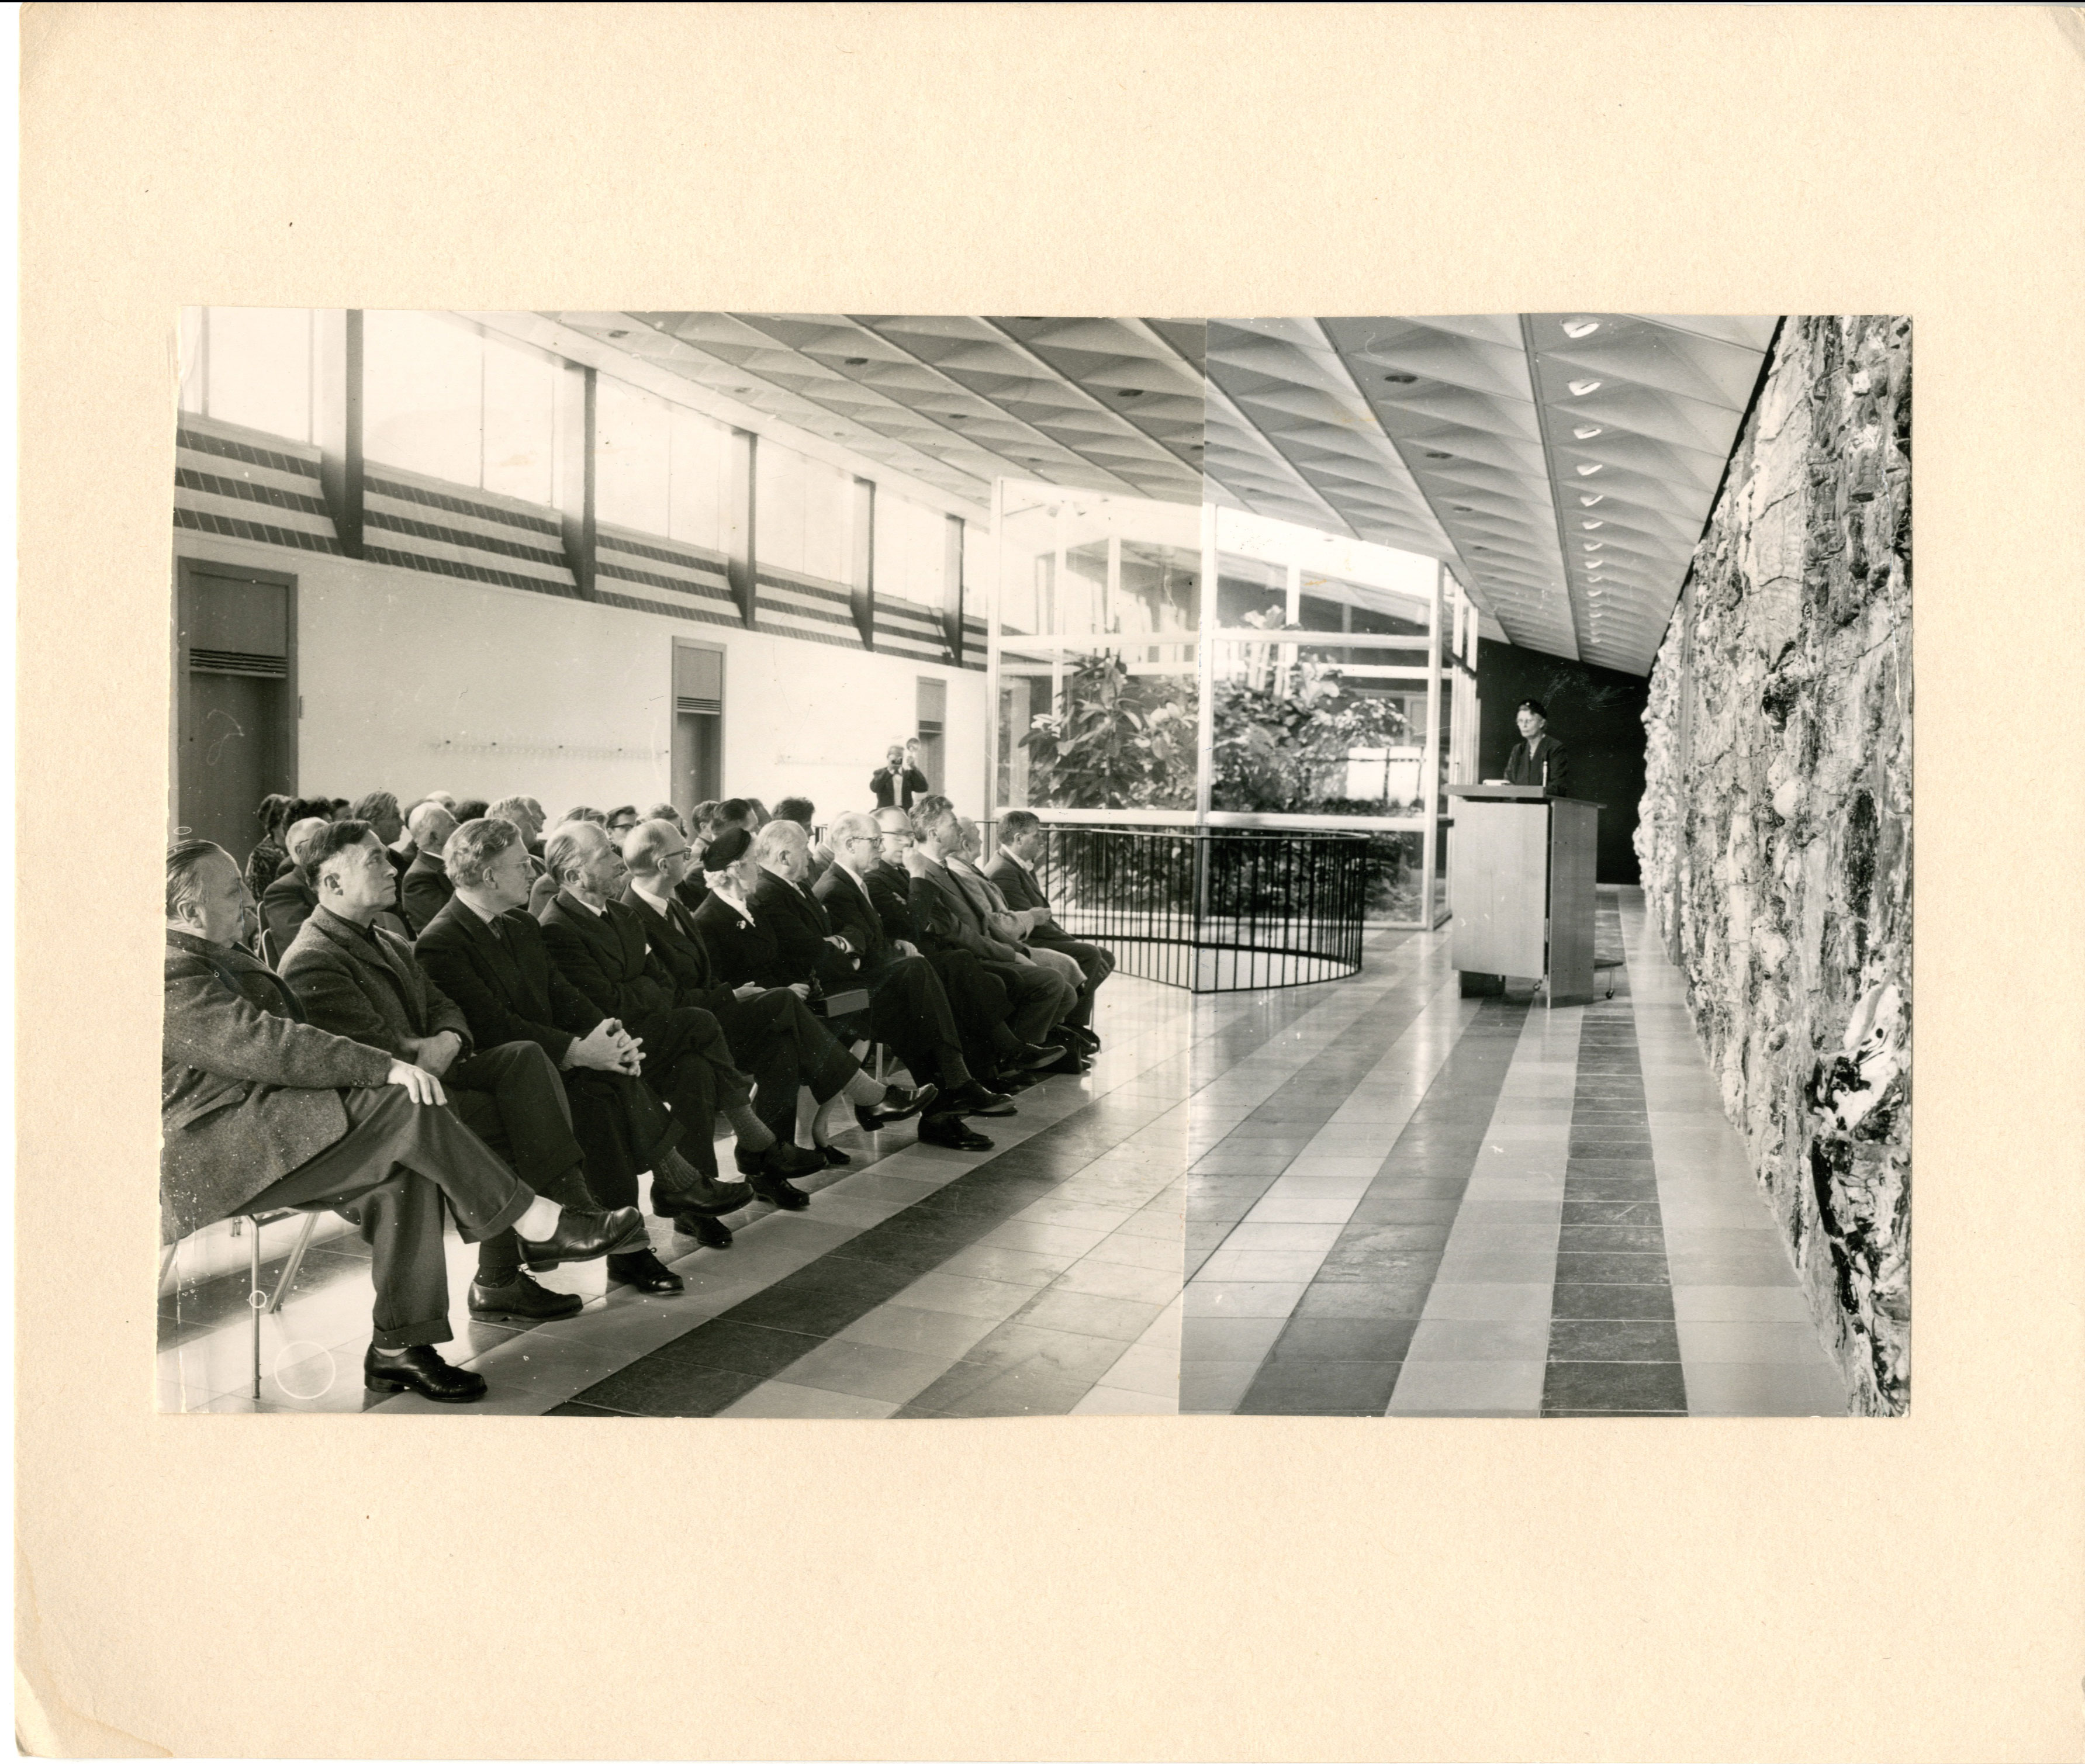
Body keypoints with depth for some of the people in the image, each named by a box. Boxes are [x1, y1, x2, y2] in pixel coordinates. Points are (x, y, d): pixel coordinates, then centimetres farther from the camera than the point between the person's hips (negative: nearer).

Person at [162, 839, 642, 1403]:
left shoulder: (223, 958, 20)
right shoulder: (174, 976, -13)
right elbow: (268, 1045, -24)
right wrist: (387, 1068, -26)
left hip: (265, 1138, 10)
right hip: (210, 1157, -10)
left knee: (404, 1171, -14)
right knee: (407, 1106, -23)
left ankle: (398, 1347, -11)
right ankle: (538, 1224, -14)